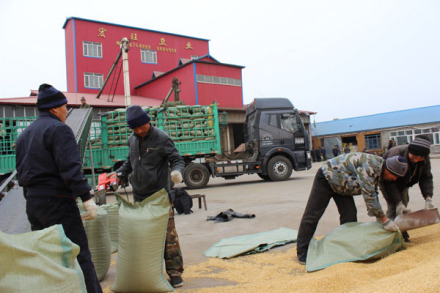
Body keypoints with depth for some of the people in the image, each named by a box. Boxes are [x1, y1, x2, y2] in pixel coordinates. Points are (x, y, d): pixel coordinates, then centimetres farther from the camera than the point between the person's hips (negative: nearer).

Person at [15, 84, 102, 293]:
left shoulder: (24, 134, 19)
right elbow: (71, 169, -20)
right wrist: (87, 199, -21)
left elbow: (22, 173, 21)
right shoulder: (58, 129, -9)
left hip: (32, 203, 9)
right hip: (57, 202, -9)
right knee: (80, 257, -6)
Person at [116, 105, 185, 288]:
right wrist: (121, 173, 10)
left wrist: (177, 171, -29)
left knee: (168, 235, -3)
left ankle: (175, 272, 9)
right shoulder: (133, 140, 11)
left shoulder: (161, 138, -8)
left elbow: (177, 159, -8)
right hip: (139, 197, 6)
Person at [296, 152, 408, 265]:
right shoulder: (368, 165, -31)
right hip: (326, 178, -9)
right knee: (312, 215, -8)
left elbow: (373, 194, 11)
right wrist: (384, 220, -24)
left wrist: (379, 216, 7)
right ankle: (302, 253, 1)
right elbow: (369, 195, -31)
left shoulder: (377, 168, 0)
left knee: (350, 216, 0)